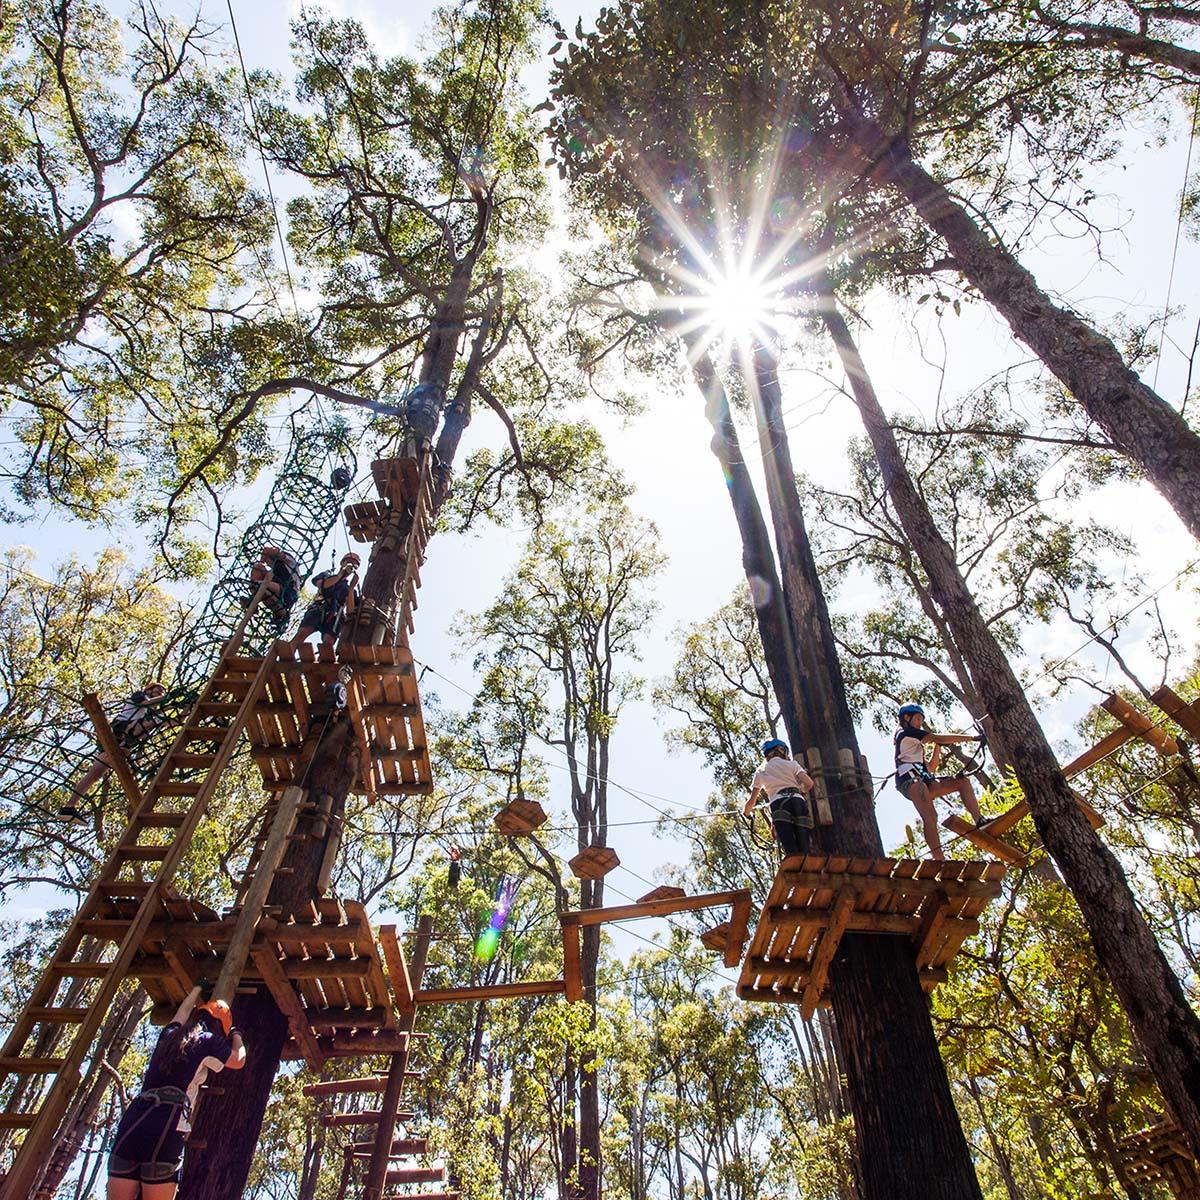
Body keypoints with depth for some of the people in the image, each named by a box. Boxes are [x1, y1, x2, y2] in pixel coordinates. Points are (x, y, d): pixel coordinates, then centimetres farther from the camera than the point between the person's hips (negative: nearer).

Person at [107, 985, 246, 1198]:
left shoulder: (169, 1035, 21)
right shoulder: (206, 1041, 4)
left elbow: (184, 1009, 44)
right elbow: (239, 1060, 21)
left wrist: (198, 988, 61)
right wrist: (236, 1035, 39)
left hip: (131, 1121, 6)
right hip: (165, 1127, -6)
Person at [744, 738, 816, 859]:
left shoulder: (760, 771, 24)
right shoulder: (791, 764, 21)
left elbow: (752, 800, 21)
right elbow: (809, 783, 6)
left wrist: (746, 812, 41)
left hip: (778, 804, -1)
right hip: (797, 800, 1)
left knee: (791, 851, -17)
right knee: (803, 848, -3)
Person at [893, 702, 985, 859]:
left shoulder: (914, 745, 37)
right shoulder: (906, 732, 8)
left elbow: (931, 767, 29)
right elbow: (938, 738, -2)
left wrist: (938, 745, 20)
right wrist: (971, 737, -1)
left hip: (923, 778, 9)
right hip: (910, 777, -9)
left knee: (962, 781, 2)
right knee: (930, 816, -28)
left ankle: (980, 822, -12)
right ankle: (940, 859, -38)